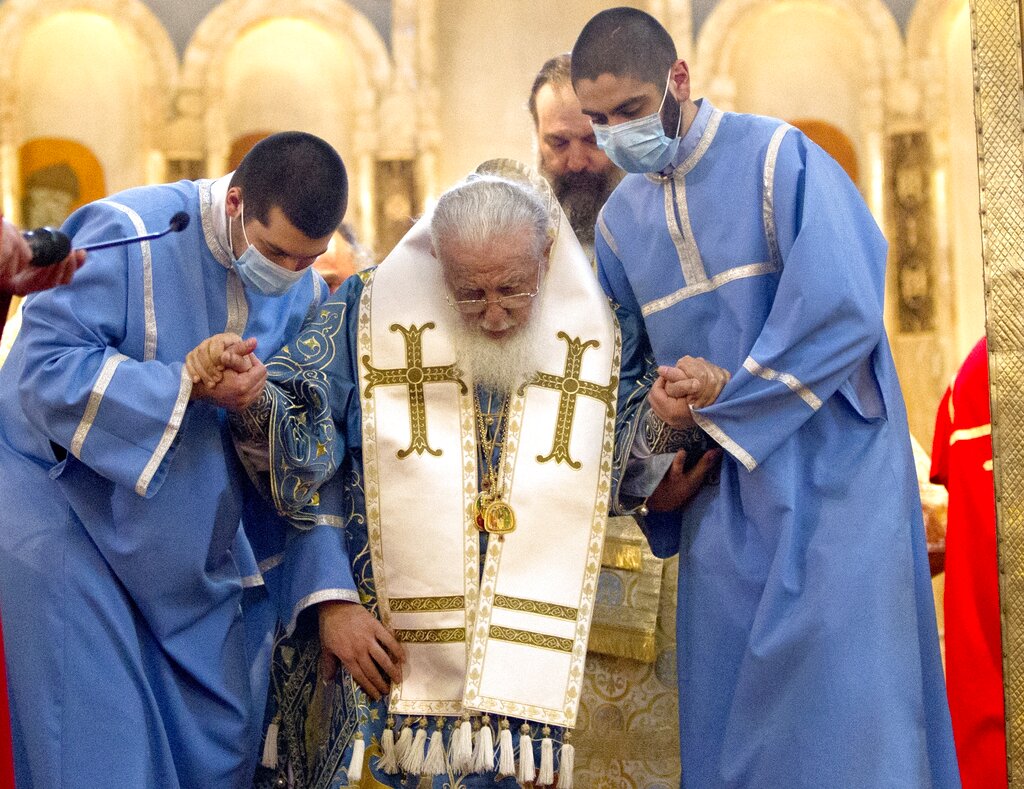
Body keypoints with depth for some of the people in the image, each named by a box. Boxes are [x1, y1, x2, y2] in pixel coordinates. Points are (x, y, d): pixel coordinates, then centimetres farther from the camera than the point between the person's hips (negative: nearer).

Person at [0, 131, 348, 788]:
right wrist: (186, 386, -28)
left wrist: (320, 590, -1)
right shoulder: (129, 235, -19)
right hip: (71, 511, -5)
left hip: (196, 550, 6)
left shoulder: (305, 294, 0)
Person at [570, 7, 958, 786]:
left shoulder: (777, 158, -10)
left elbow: (842, 311, -19)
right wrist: (655, 422, -8)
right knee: (726, 709, 5)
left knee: (835, 708, -7)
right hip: (722, 489, 6)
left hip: (826, 466, -6)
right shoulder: (620, 217, 10)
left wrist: (718, 414, -14)